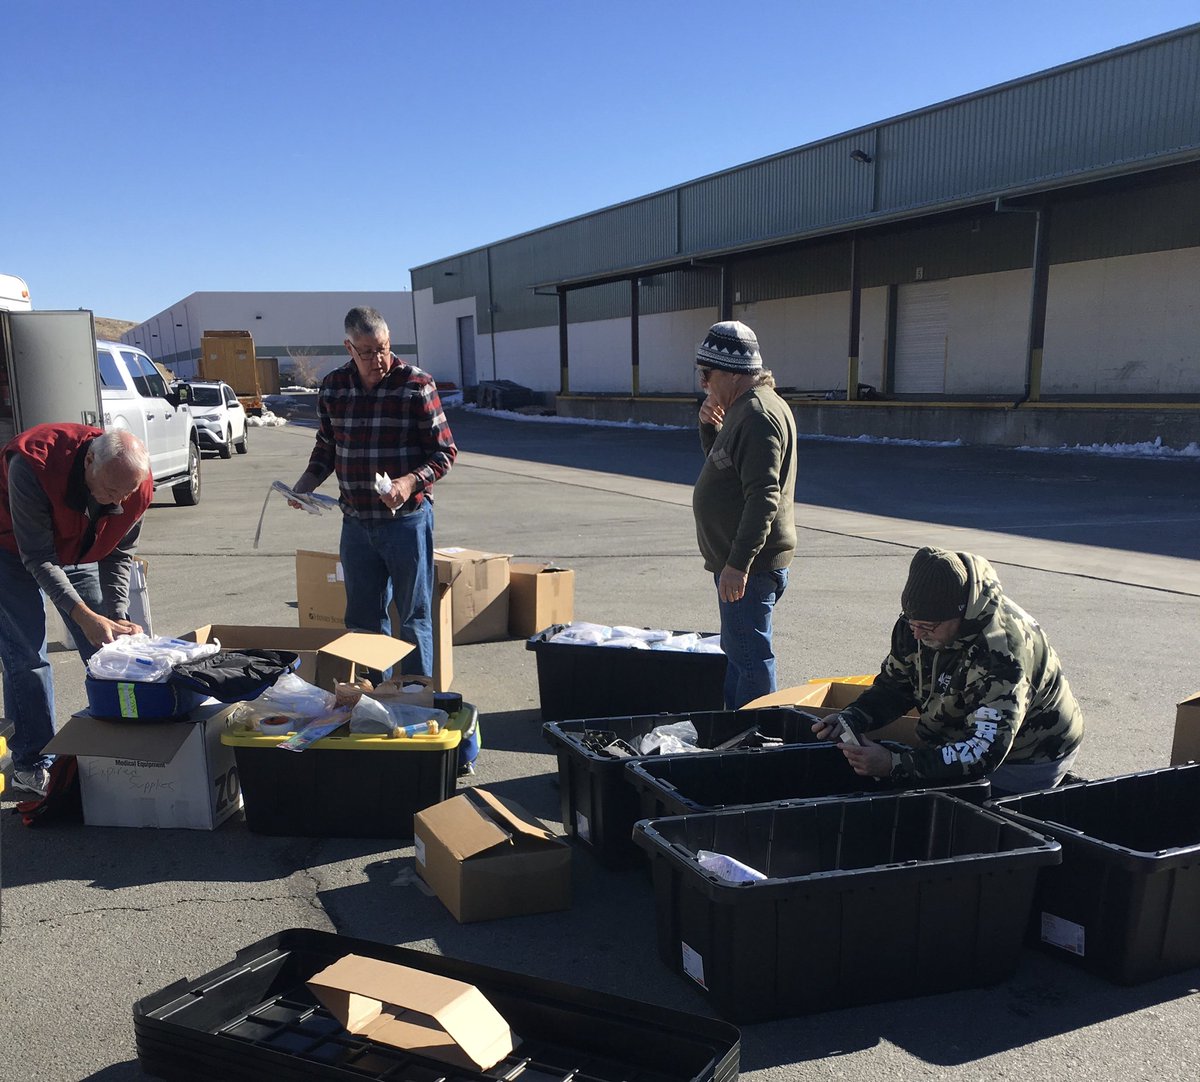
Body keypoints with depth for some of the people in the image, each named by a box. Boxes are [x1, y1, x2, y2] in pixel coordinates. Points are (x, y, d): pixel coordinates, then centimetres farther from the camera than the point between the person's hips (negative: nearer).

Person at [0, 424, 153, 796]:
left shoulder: (136, 486, -25)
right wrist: (84, 616, -38)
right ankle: (31, 765, 1)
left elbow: (119, 555, -11)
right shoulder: (30, 465, -38)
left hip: (79, 551, 4)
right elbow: (38, 557, -32)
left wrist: (118, 618, -22)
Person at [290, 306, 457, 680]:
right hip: (356, 523, 4)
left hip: (407, 519, -4)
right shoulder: (332, 387, 4)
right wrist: (308, 481, -1)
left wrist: (410, 482, -23)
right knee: (363, 618, 13)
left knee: (414, 616, 6)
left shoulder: (417, 385, -9)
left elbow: (444, 452, -7)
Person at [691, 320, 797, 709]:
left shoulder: (758, 414, -19)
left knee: (750, 656, -4)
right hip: (736, 559, 11)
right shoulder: (745, 407, 14)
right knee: (736, 650, 20)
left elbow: (763, 497, -26)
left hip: (750, 564, -11)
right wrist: (711, 428, 8)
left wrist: (739, 563, -28)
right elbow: (723, 461, 28)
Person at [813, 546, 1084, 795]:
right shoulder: (920, 620, -11)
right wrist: (850, 717, -16)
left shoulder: (999, 653, -35)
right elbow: (895, 685, 3)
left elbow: (984, 752, -38)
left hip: (1024, 763, -7)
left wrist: (893, 764, -42)